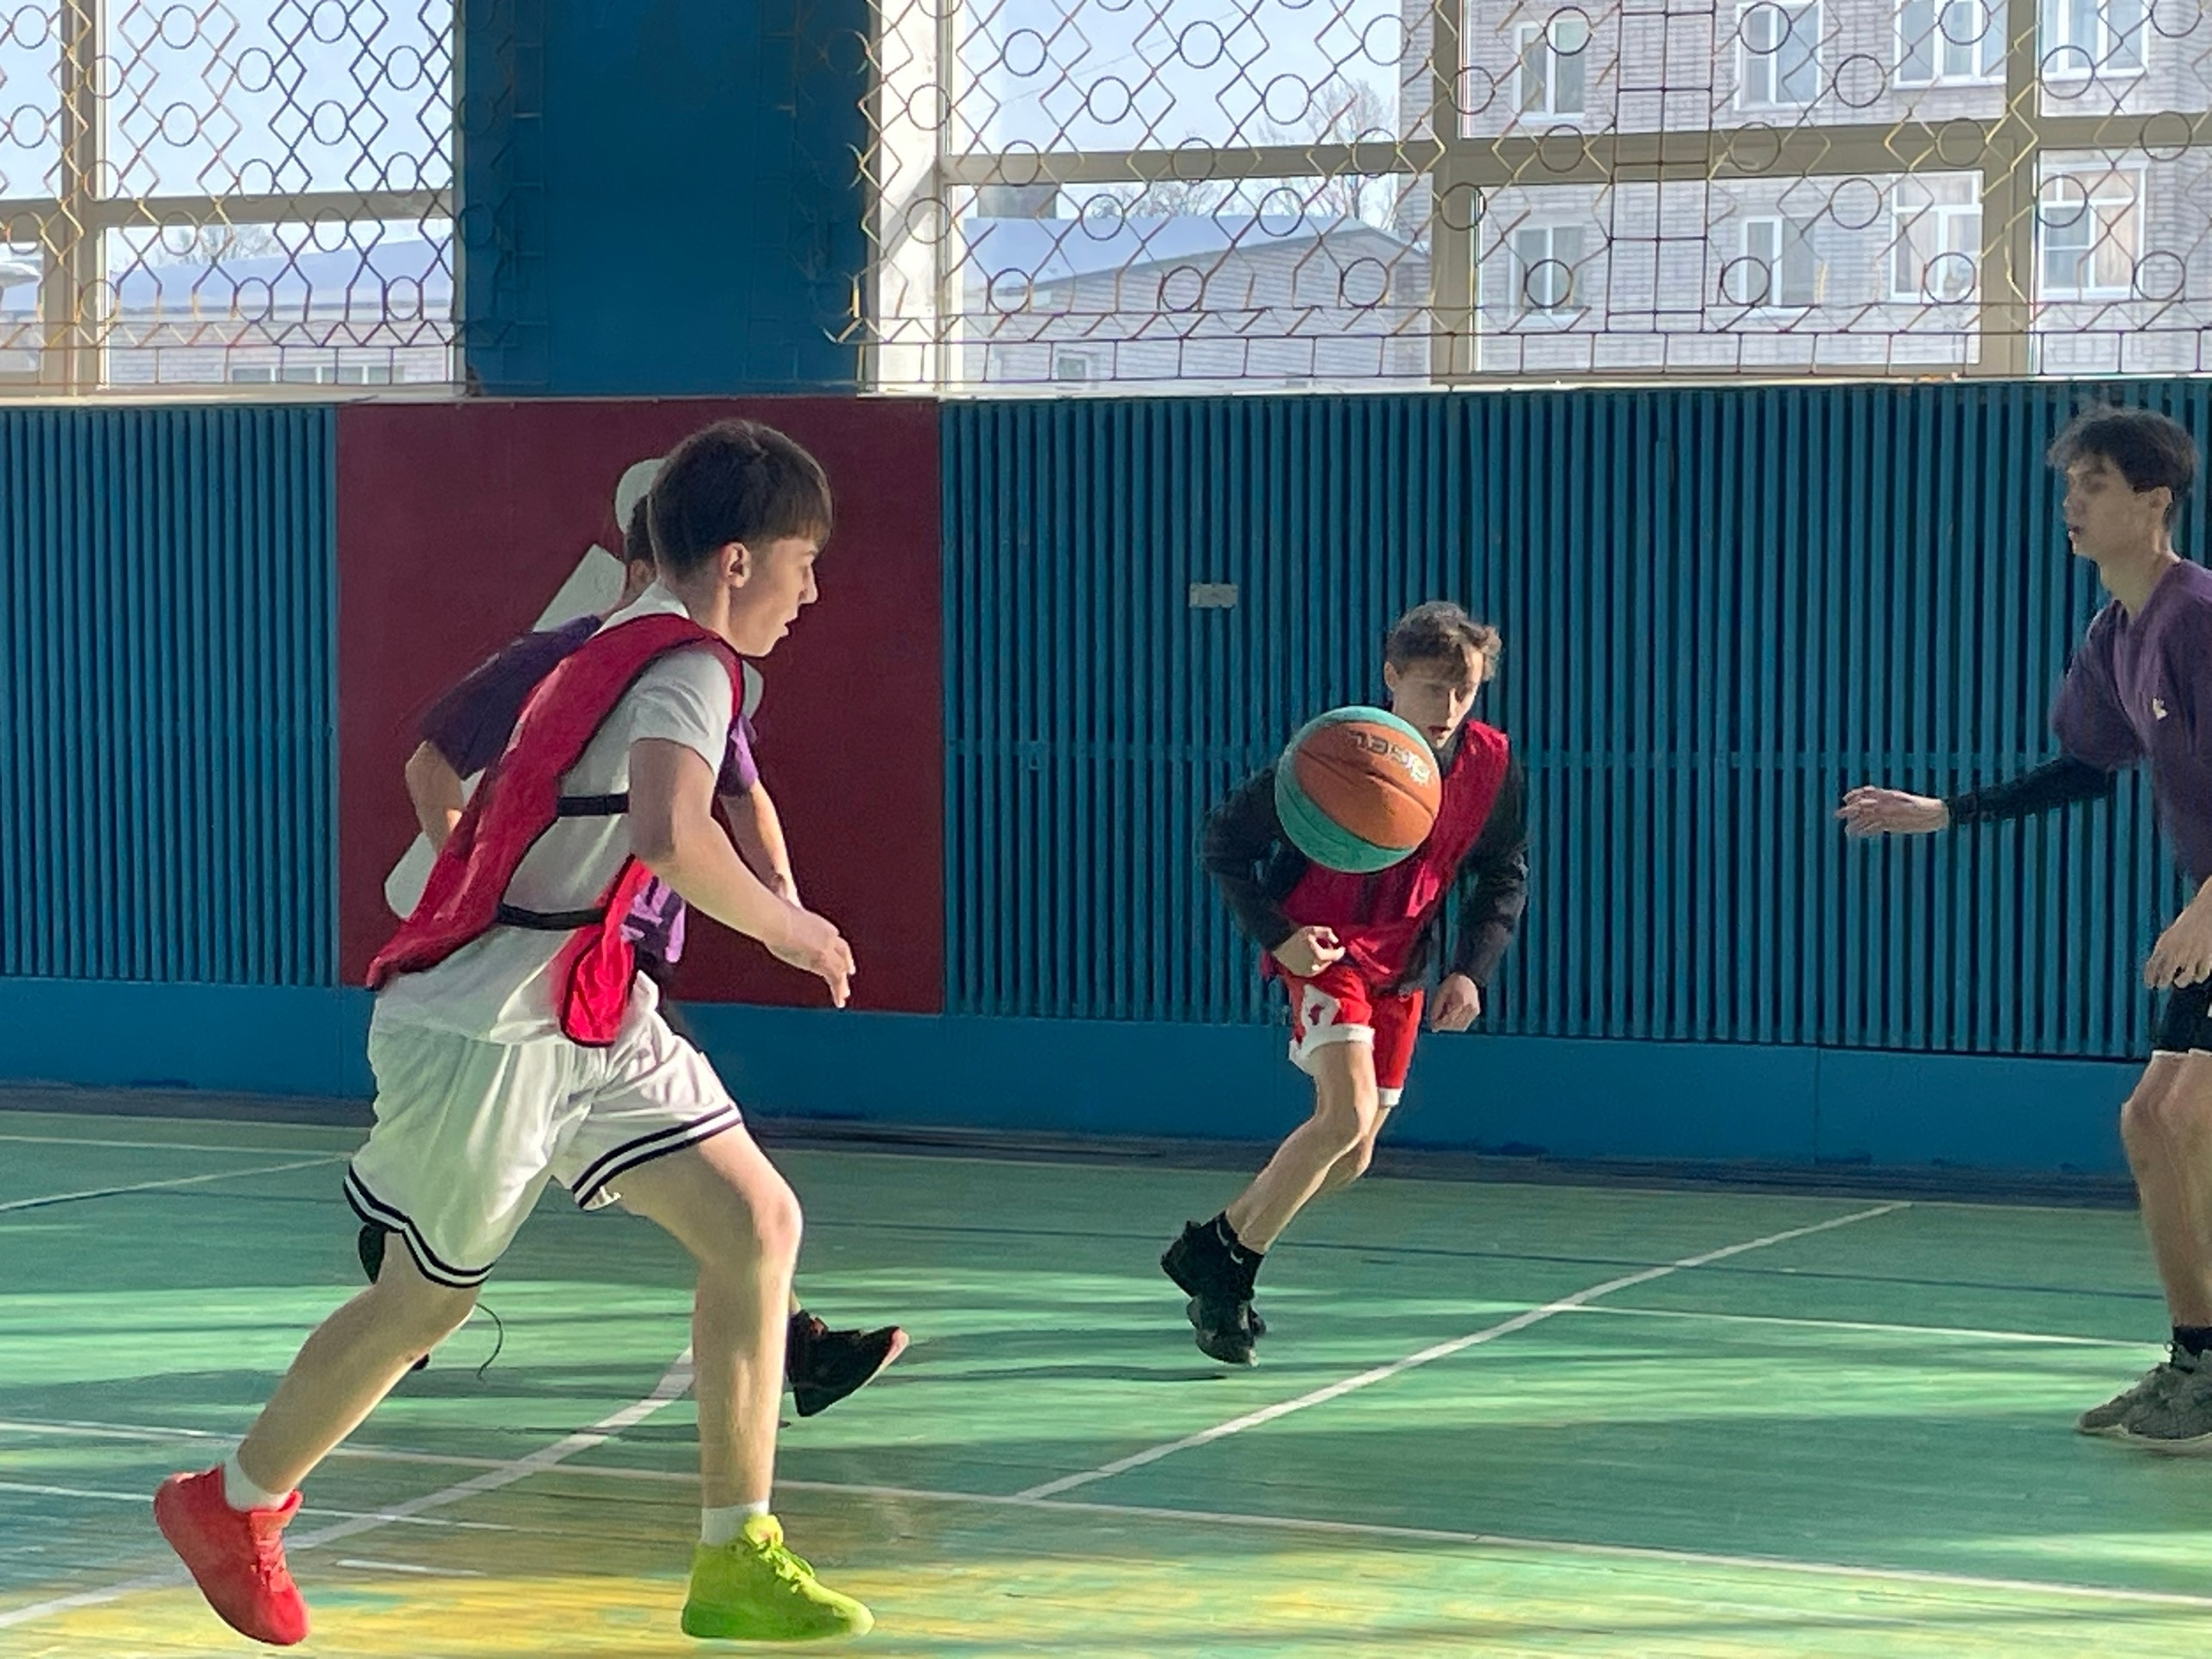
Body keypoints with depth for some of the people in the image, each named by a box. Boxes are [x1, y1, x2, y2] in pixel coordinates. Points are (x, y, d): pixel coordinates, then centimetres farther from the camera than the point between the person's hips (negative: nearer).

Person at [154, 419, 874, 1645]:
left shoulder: (623, 650, 12)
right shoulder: (691, 663, -18)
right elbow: (670, 836, -37)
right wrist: (786, 925, -21)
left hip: (587, 1019, 9)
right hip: (486, 1028, -9)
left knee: (756, 1224, -1)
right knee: (429, 1298, 8)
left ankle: (734, 1560, 3)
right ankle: (229, 1507, 31)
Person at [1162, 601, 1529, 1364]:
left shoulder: (1492, 764, -9)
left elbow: (1505, 878, 7)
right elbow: (1226, 838, -12)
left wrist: (1470, 970, -5)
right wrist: (1276, 935, -22)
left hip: (1402, 967, 6)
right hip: (1323, 952, -5)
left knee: (1350, 1158, 8)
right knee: (1347, 1114, -25)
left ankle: (1215, 1245, 29)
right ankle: (1228, 1266, -9)